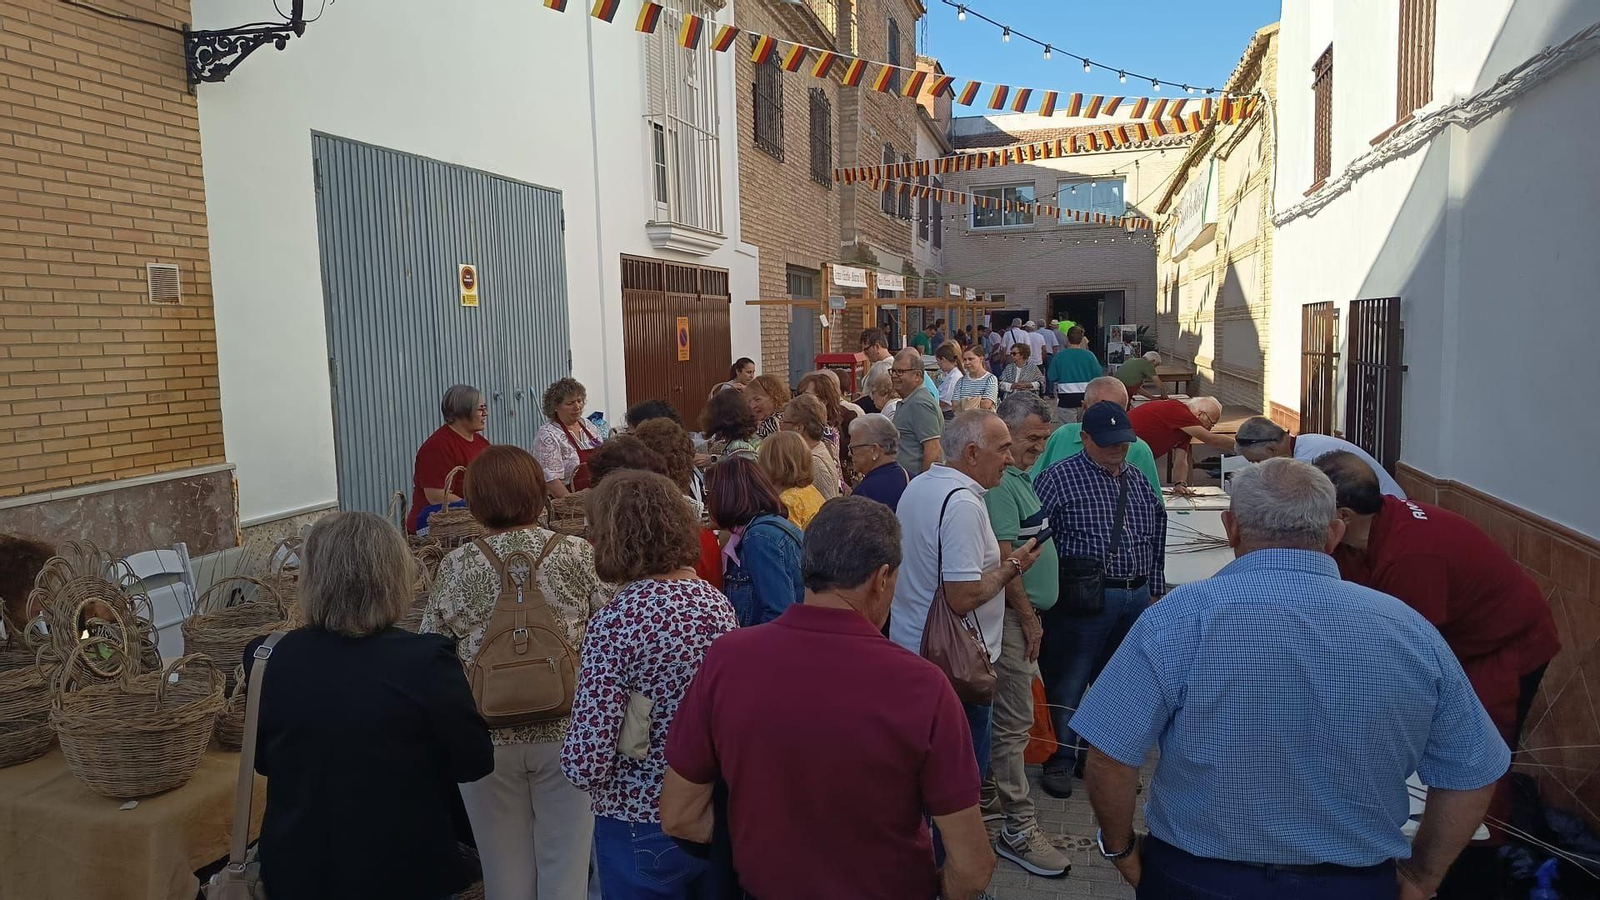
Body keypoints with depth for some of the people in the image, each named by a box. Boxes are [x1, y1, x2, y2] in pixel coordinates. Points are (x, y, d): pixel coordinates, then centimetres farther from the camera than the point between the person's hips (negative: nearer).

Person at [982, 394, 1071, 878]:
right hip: (1012, 618, -10)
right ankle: (1017, 830, 4)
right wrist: (1029, 619, -15)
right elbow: (1004, 559, -23)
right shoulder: (1000, 484, -18)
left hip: (1022, 615, 10)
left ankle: (989, 806, 29)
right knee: (1014, 724, -4)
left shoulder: (1019, 477, 15)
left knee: (1004, 720, 17)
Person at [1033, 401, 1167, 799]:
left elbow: (1156, 542, 20)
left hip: (1136, 599, 6)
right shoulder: (1060, 478, -7)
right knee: (1068, 682, 3)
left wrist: (1154, 593, 18)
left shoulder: (1140, 483, 13)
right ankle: (1063, 757, 18)